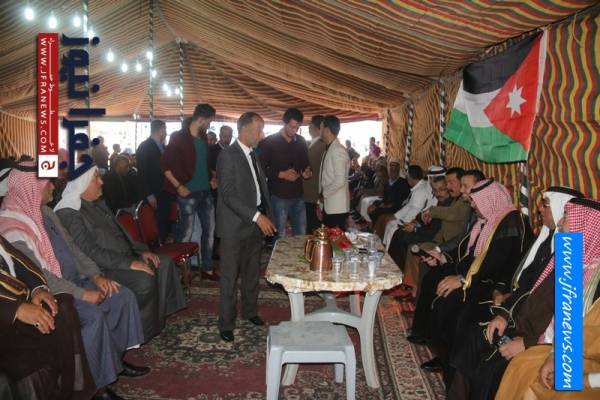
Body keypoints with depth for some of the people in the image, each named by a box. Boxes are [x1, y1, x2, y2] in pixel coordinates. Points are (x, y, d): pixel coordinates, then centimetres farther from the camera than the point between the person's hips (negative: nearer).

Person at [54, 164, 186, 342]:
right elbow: (90, 251, -24)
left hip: (125, 257, 10)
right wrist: (129, 263, -27)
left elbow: (119, 231, 21)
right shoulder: (69, 214, -16)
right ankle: (143, 329, -11)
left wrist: (141, 251, 6)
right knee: (144, 279, -29)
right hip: (101, 269, -10)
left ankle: (162, 313, 3)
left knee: (164, 262, -2)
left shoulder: (97, 203, 15)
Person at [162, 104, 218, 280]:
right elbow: (165, 164, -10)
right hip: (188, 193, -7)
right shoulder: (178, 137, -10)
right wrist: (178, 186, -15)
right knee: (186, 233, -1)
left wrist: (211, 179, 8)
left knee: (209, 230, 11)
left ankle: (207, 268, 24)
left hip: (205, 191, 7)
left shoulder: (203, 137, 10)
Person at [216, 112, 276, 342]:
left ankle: (250, 311, 36)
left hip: (256, 223, 7)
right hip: (235, 226, -7)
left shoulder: (253, 155, 11)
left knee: (252, 272, 19)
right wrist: (257, 216, -25)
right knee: (230, 276, 3)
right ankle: (226, 323, 15)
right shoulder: (228, 156, -14)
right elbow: (229, 195, -21)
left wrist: (267, 216, 6)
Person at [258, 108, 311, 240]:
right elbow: (261, 169, -7)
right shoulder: (269, 142, -6)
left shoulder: (301, 141, 8)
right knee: (280, 236, 1)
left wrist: (307, 172, -5)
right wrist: (281, 174, -17)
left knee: (301, 235, 9)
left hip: (298, 195, 5)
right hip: (279, 196, -4)